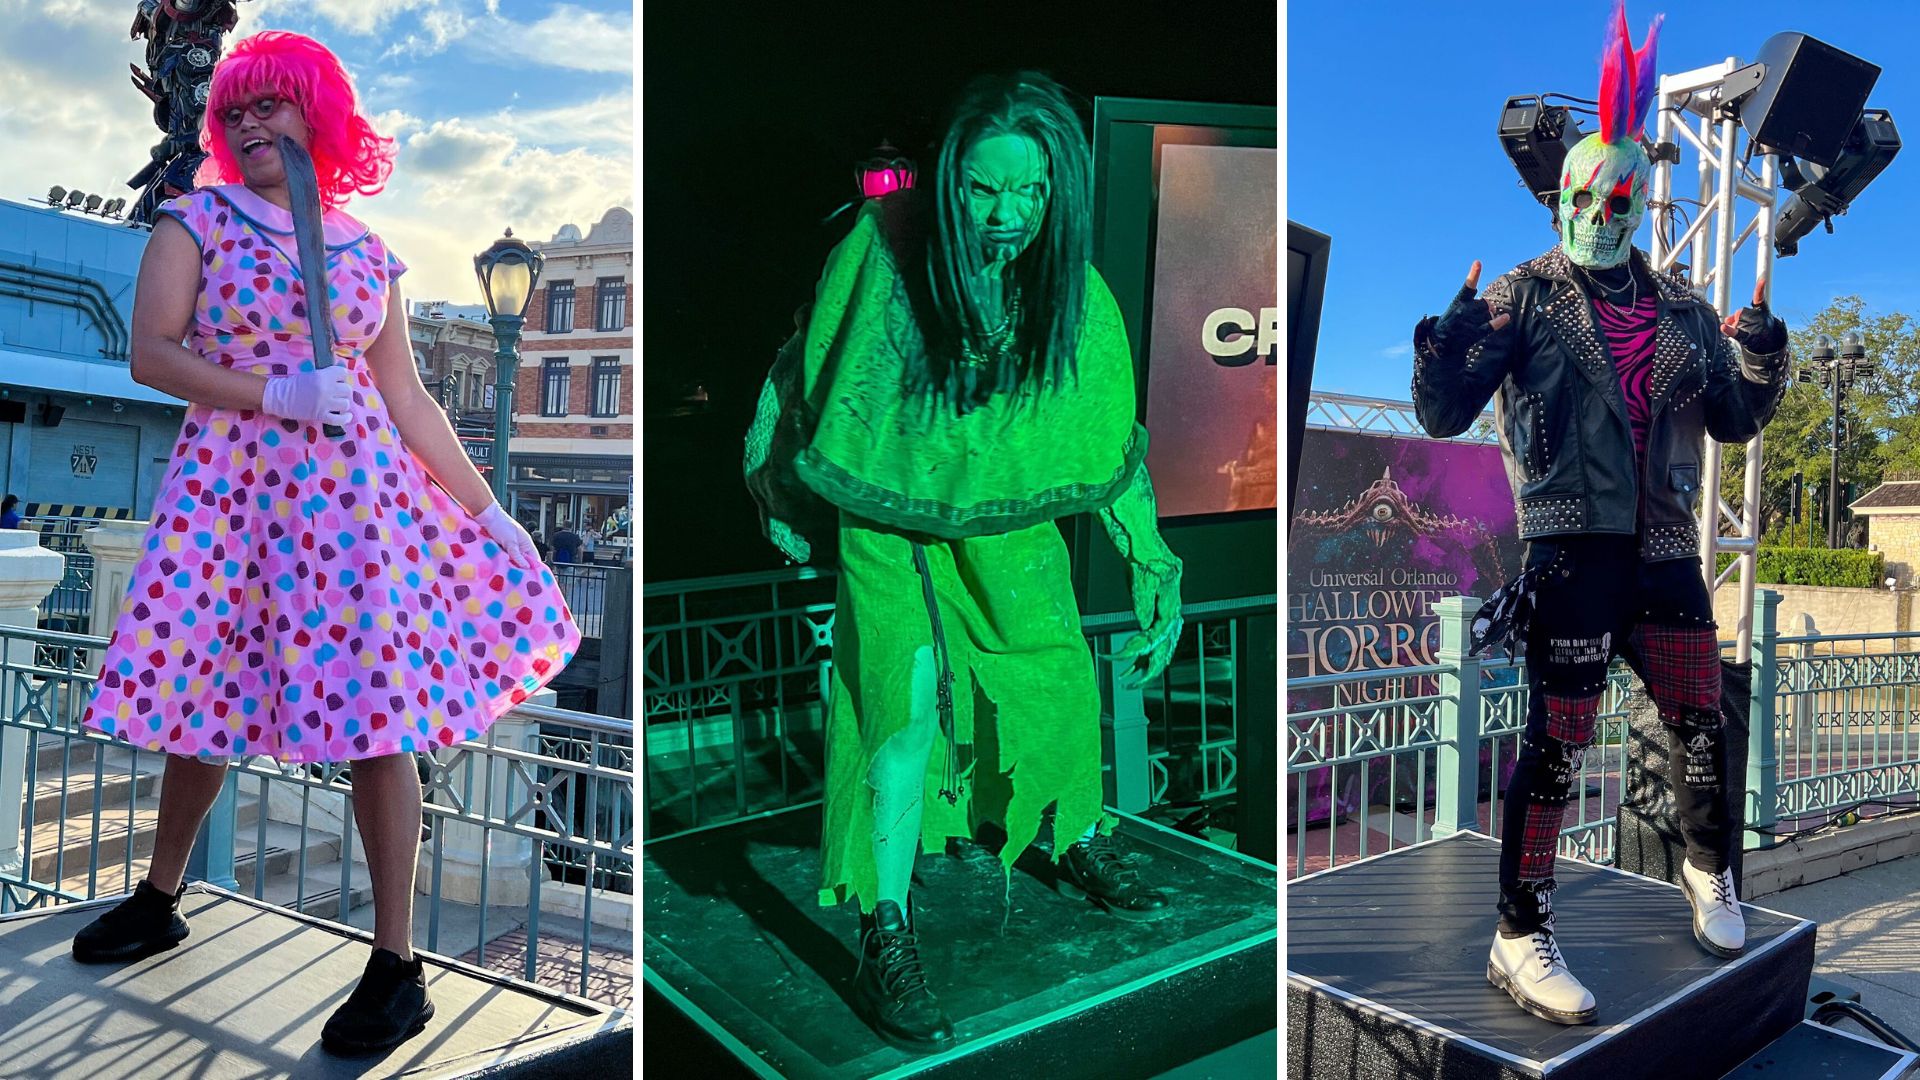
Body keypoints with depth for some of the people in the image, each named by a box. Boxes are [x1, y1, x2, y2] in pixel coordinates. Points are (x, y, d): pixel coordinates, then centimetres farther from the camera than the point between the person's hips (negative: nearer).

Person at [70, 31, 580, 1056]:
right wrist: (269, 392, -17)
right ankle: (159, 900, 36)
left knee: (377, 711, -6)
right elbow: (149, 353, -3)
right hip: (227, 490, 1)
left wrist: (486, 508, 8)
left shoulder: (370, 254, 11)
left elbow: (407, 398, 11)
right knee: (201, 697, 10)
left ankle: (397, 964, 3)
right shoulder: (194, 223, 8)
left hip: (354, 492, 0)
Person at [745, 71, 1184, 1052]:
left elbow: (1111, 453, -5)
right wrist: (778, 487, 5)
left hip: (1010, 527, 3)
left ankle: (1080, 848, 37)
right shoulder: (883, 252, -21)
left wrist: (1154, 572, -8)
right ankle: (886, 946, -3)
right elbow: (806, 369, -4)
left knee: (1065, 686, 7)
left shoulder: (1077, 300, -15)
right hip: (888, 523, -3)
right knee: (908, 704, -16)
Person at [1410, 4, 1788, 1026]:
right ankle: (1520, 939, 3)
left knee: (1699, 722, 14)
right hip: (1572, 547, -5)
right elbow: (1442, 415, -10)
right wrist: (1450, 344, -29)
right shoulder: (1524, 296, -2)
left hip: (1664, 549, 5)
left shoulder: (1679, 307, 13)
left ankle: (1709, 870, 42)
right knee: (1557, 742, -7)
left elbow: (1735, 417, 17)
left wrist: (1760, 350, -1)